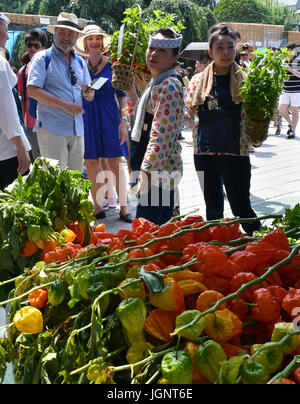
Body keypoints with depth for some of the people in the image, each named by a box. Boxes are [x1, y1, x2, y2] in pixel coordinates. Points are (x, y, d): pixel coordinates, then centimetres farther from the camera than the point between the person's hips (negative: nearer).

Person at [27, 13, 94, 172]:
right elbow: (32, 90, -11)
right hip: (51, 129, -6)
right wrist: (65, 105, -18)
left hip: (77, 130, 6)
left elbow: (90, 97, 19)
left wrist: (88, 92, -7)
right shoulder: (42, 58, 0)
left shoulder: (80, 62, 18)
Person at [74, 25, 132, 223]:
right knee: (91, 163, 3)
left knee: (114, 163, -2)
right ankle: (98, 206, 15)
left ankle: (123, 207, 7)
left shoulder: (112, 65, 2)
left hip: (109, 116, -2)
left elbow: (122, 95, 1)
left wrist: (123, 120, -6)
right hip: (87, 117, 2)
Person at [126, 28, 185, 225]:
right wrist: (132, 93, 22)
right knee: (162, 230, 16)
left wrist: (147, 172, -22)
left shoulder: (169, 86, -15)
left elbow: (162, 134, -21)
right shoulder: (157, 83, 16)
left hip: (158, 172, -10)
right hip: (159, 172, 10)